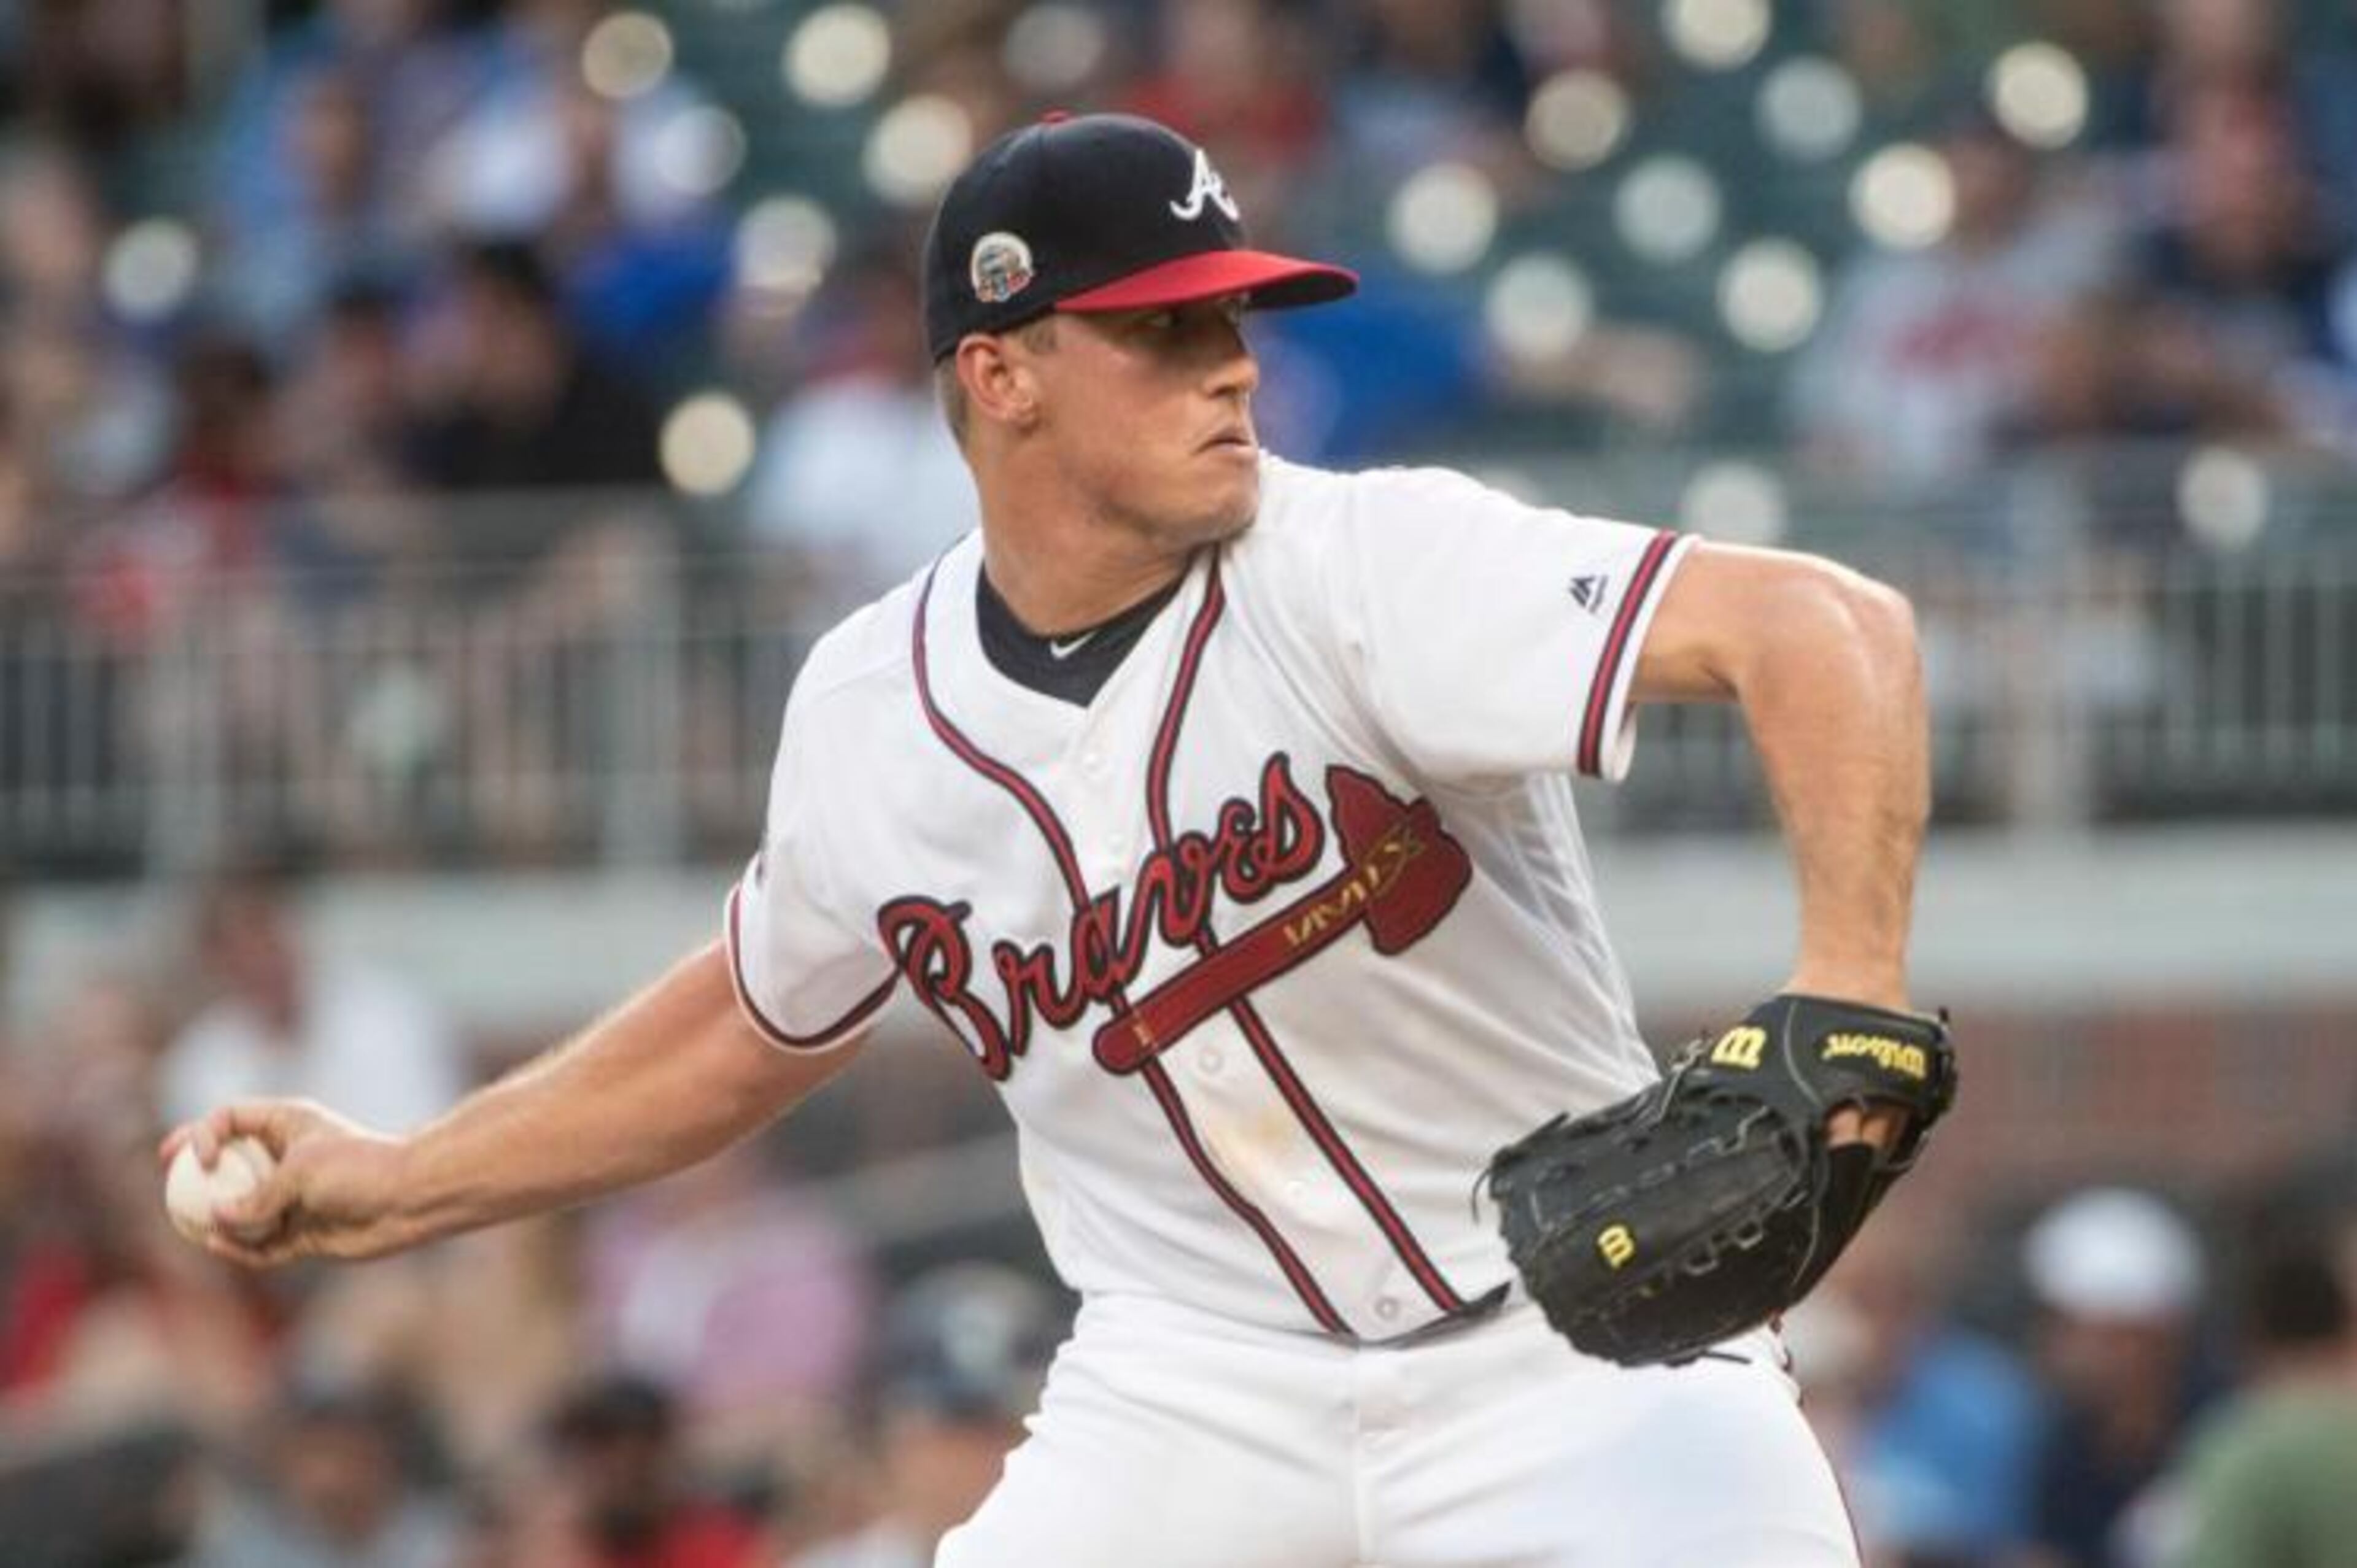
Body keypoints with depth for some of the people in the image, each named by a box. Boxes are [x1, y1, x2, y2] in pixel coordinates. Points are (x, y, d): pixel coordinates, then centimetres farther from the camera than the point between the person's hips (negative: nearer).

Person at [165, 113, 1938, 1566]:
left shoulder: (1379, 570, -18)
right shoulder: (876, 708, -3)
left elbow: (1832, 631, -29)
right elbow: (762, 1026, 18)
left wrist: (1846, 995, -43)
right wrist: (400, 1184, 16)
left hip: (1569, 1343, -3)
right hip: (1194, 1382, 3)